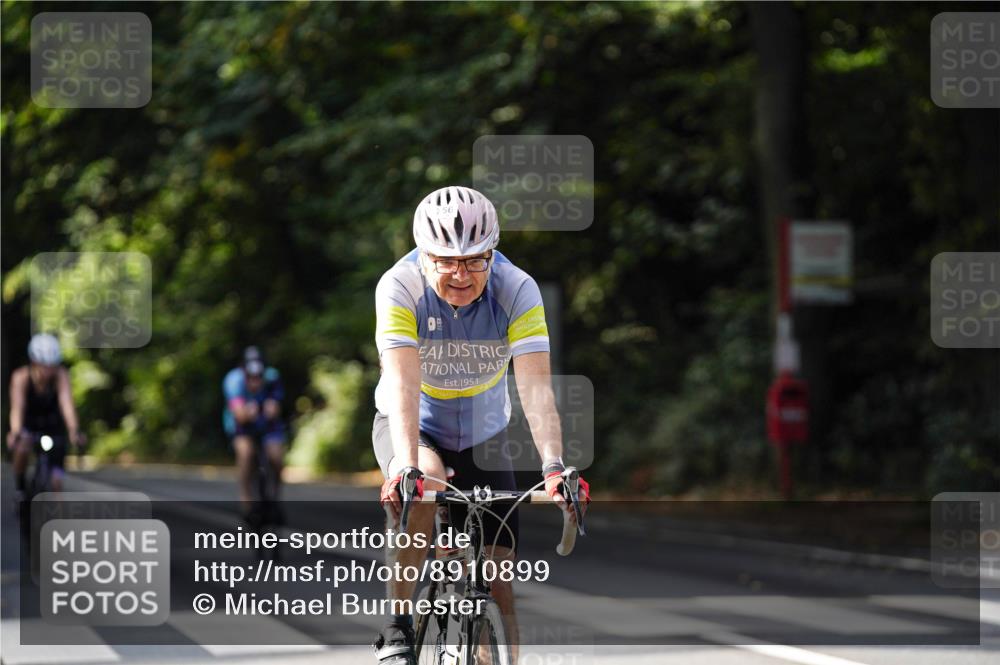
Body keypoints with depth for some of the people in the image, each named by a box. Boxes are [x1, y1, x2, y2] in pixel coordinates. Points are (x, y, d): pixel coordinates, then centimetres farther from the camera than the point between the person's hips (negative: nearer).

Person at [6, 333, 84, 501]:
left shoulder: (61, 375, -26)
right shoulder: (21, 377, -27)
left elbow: (66, 403, -38)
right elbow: (17, 407, -39)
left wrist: (73, 430, -55)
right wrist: (15, 433, -57)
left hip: (53, 426, 1)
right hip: (29, 425, -1)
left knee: (56, 483, -9)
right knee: (22, 448, -34)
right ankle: (19, 487, -9)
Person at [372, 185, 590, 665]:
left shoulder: (517, 290, -23)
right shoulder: (400, 287, -26)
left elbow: (536, 387, -32)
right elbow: (403, 383, -37)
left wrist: (554, 468, -46)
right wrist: (408, 467, -51)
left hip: (483, 433, 2)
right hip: (412, 426, -2)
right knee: (424, 489, -35)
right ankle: (396, 626, -21)